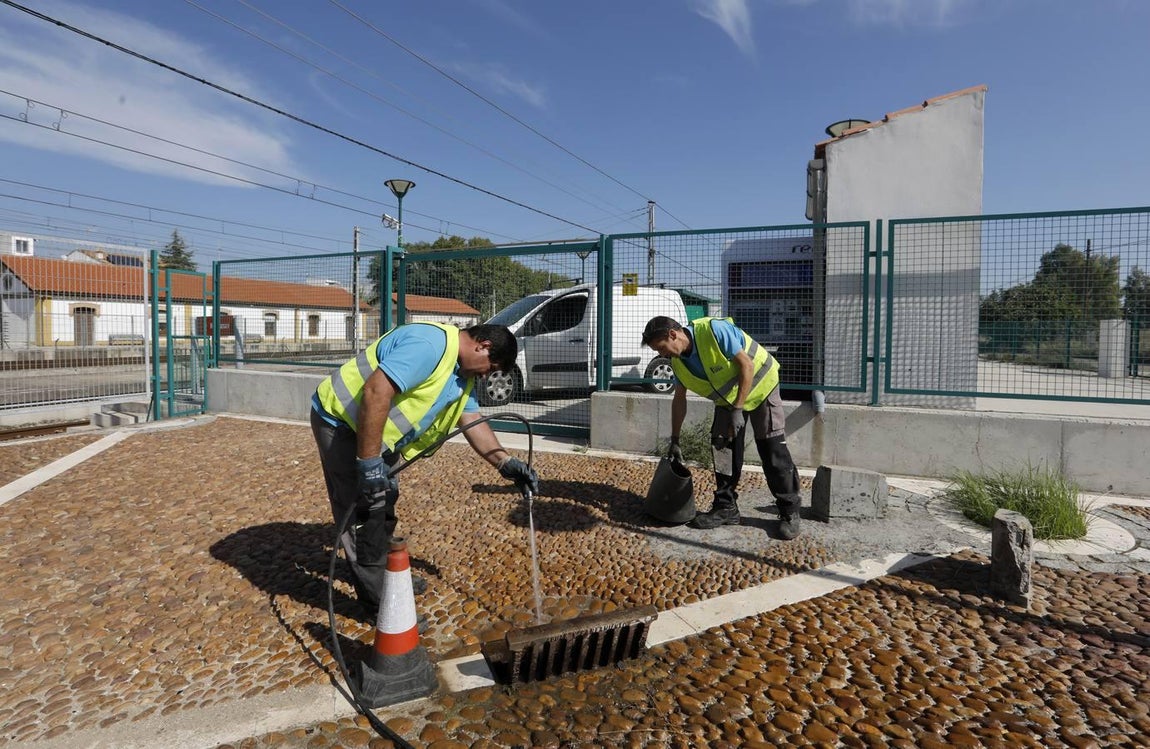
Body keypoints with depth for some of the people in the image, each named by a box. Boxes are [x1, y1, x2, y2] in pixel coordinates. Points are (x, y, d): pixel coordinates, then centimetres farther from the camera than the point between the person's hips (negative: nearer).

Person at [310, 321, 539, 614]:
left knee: (384, 505, 21)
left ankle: (387, 576, 40)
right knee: (364, 511, -5)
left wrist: (506, 463, -4)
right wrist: (369, 464, -33)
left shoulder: (463, 372, 6)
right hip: (340, 419, -10)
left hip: (373, 429, 11)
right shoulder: (431, 344, -28)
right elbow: (376, 392, -36)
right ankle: (379, 602, 8)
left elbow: (472, 420, 8)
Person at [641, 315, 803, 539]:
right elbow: (679, 400, 2)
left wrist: (738, 409, -28)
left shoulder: (714, 330, -31)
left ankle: (790, 510, 3)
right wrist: (674, 441, 4)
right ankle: (726, 507, 11)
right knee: (723, 448, 1)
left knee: (773, 449, -7)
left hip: (760, 386, -6)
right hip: (727, 397, 7)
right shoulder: (678, 361, -9)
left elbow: (747, 365, -28)